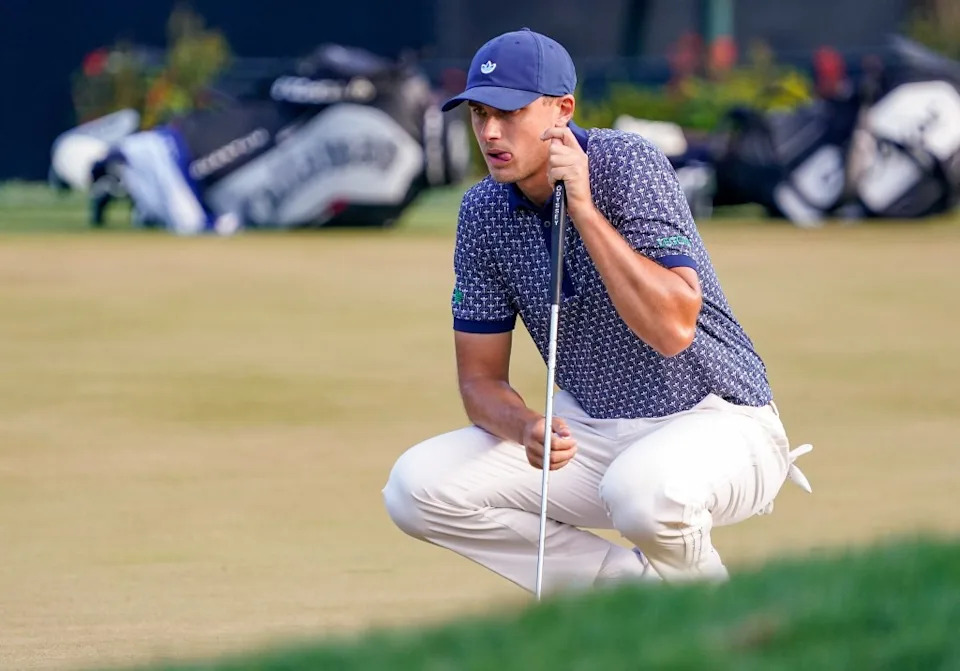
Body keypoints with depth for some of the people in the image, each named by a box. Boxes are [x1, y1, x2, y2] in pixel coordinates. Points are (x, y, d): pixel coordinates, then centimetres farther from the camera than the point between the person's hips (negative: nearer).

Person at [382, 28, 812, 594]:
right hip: (588, 429, 6)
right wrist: (528, 429, -20)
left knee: (643, 490, -40)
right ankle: (639, 588, -1)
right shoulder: (484, 213, -1)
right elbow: (481, 377, 4)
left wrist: (583, 209, -32)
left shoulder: (627, 165, -19)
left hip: (716, 424, -6)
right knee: (417, 488, -13)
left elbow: (673, 329, -31)